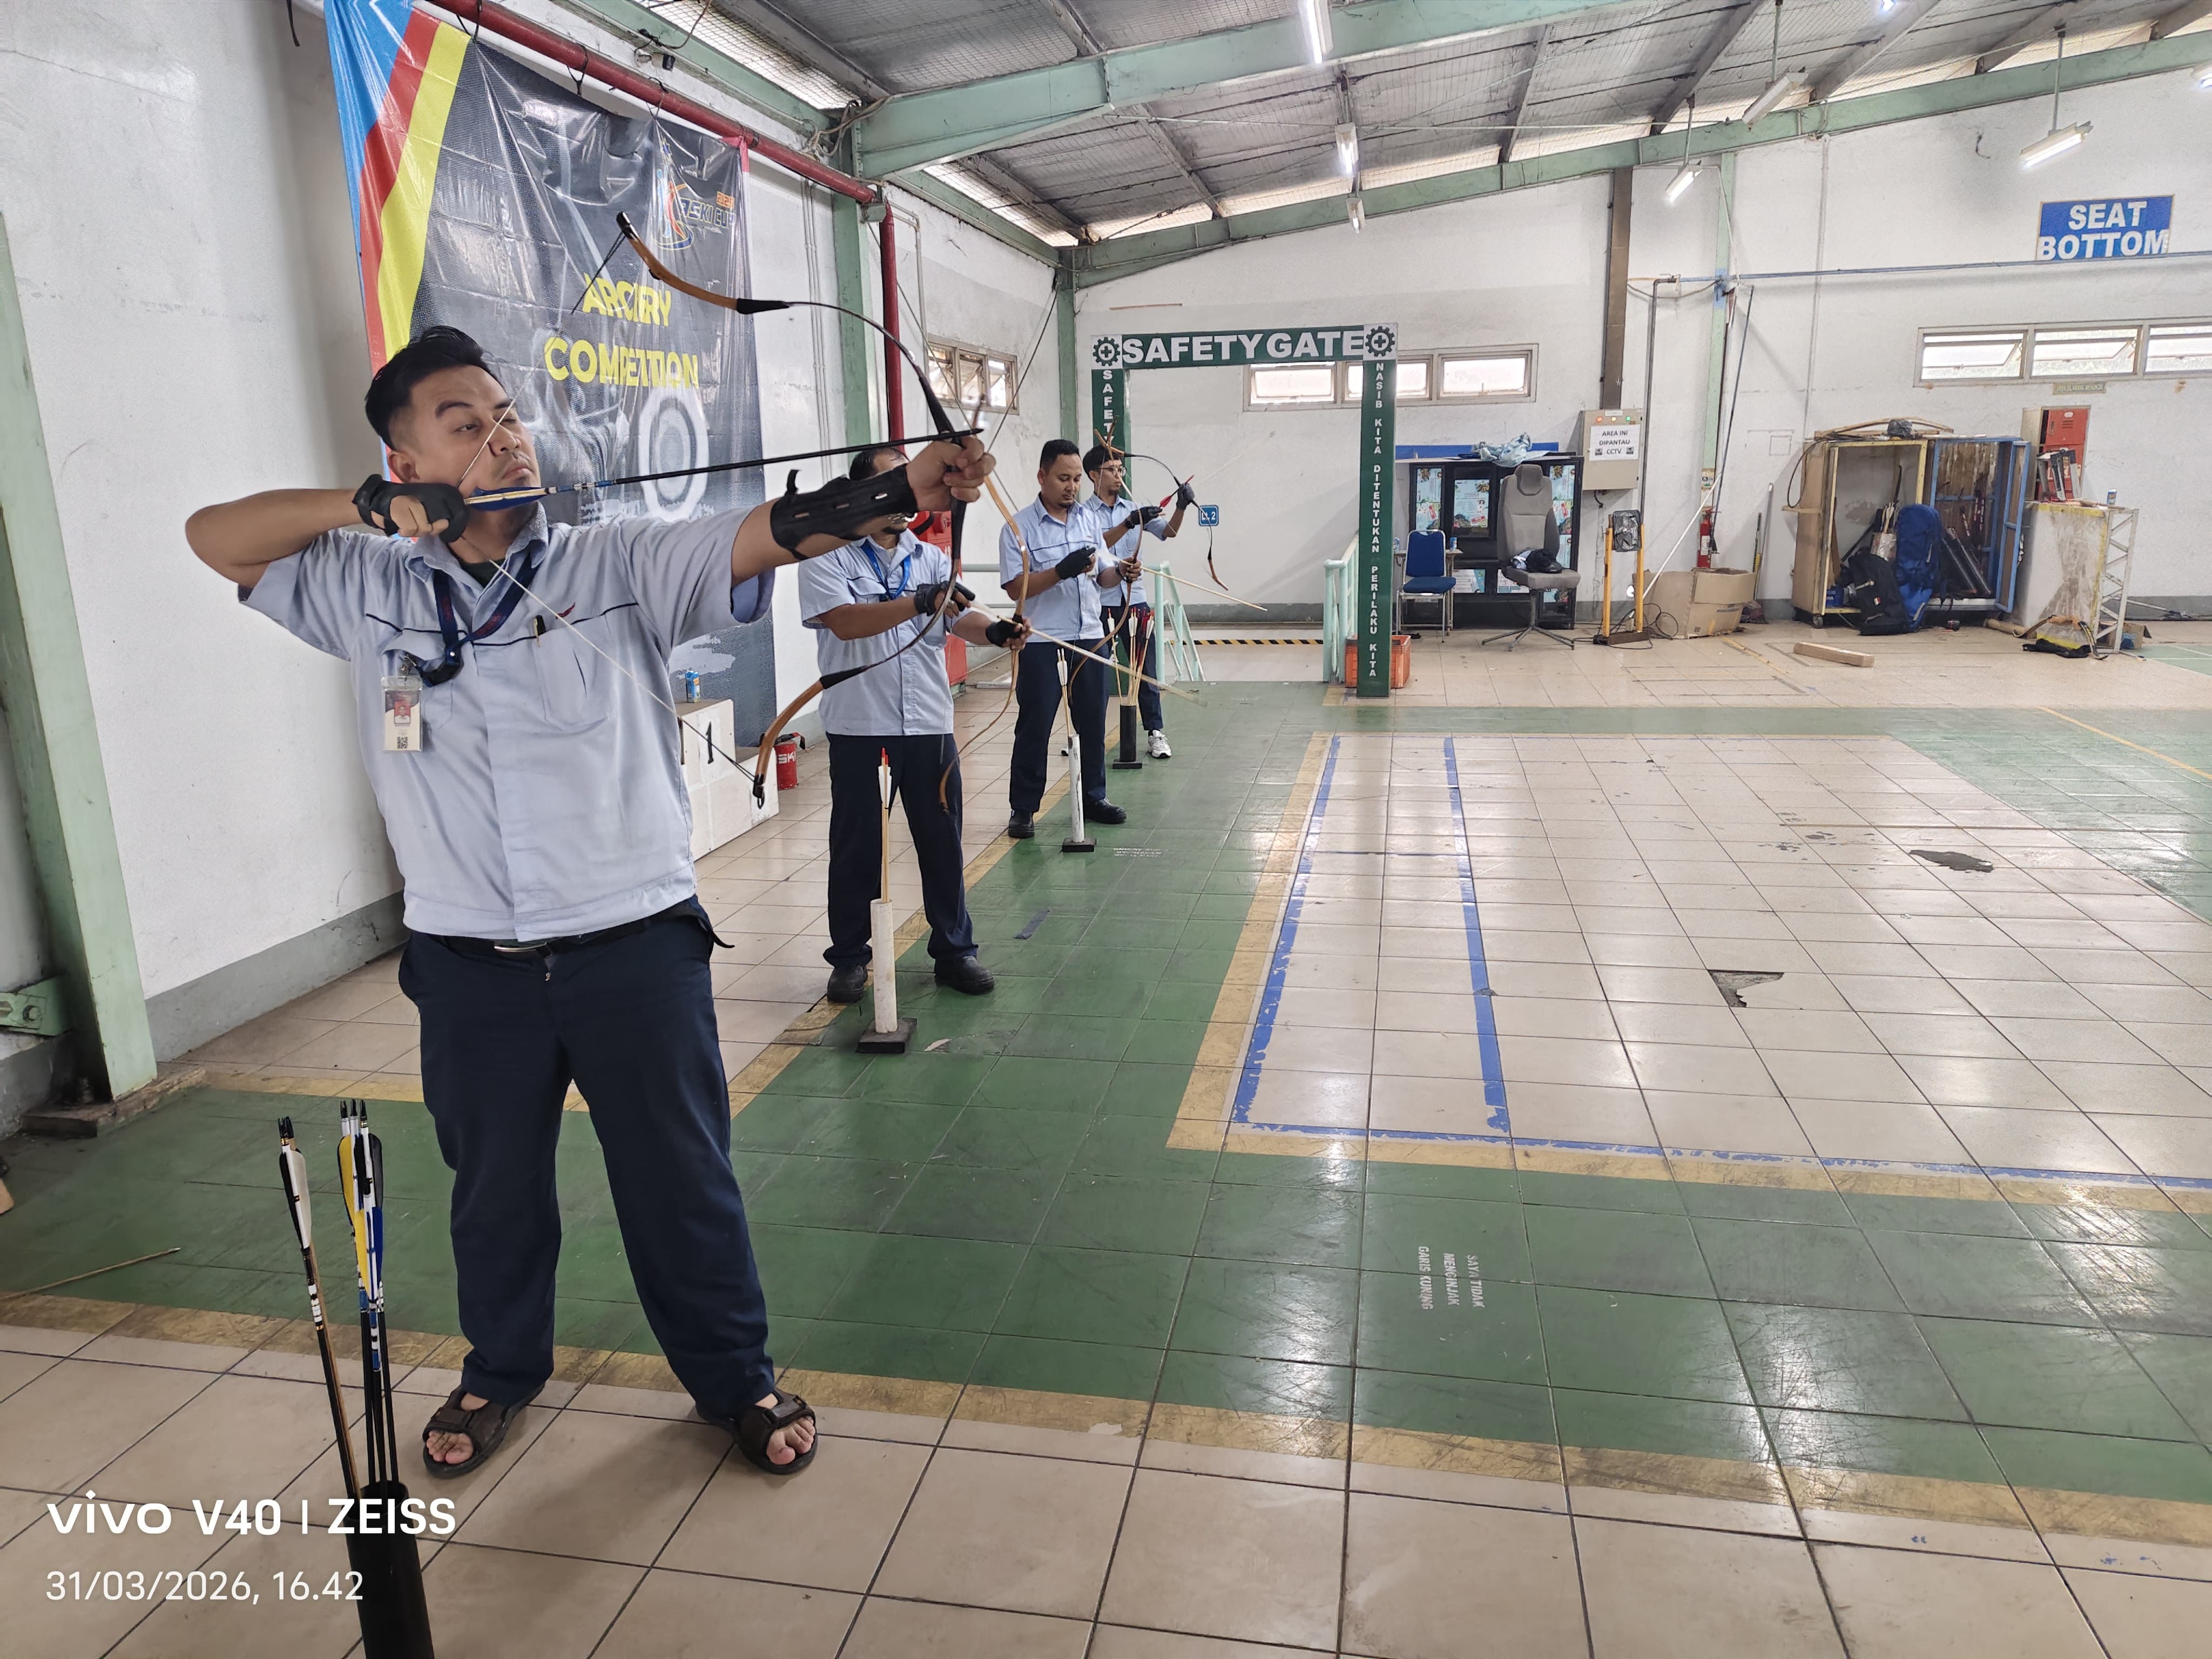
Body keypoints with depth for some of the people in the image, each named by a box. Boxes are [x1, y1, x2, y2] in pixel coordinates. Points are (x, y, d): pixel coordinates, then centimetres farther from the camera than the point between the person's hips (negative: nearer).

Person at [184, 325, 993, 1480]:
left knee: (681, 1178, 11)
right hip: (467, 963, 2)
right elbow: (215, 537, 6)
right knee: (494, 1186, 21)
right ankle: (501, 1370, 46)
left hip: (634, 943, -2)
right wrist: (368, 508, -11)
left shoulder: (616, 564, -5)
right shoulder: (367, 590, 4)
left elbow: (763, 533, -18)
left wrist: (902, 489, -35)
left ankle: (734, 1376, 33)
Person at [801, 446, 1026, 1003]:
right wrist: (919, 603, -29)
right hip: (859, 728, -3)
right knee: (857, 847, 7)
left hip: (929, 726, 3)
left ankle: (954, 951, 22)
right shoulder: (827, 558, -3)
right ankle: (849, 956, 23)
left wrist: (993, 630, -27)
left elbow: (960, 617, -5)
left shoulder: (932, 559, 10)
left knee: (942, 842, 9)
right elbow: (845, 622, -19)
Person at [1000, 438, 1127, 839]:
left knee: (1092, 721, 12)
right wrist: (1062, 571, -25)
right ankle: (1023, 810, 10)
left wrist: (1119, 573, -10)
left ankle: (1093, 798, 25)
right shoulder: (1019, 527, -7)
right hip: (1041, 640, -5)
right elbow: (1016, 587, -14)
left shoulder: (1087, 520, 10)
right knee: (1035, 726, 1)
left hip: (1089, 635, 5)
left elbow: (1102, 576, 13)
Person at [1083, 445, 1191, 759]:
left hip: (1135, 600, 3)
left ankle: (1156, 733, 8)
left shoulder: (1134, 509, 10)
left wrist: (1181, 507, -18)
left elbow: (1168, 532, 0)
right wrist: (1129, 523, -31)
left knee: (1146, 670, 3)